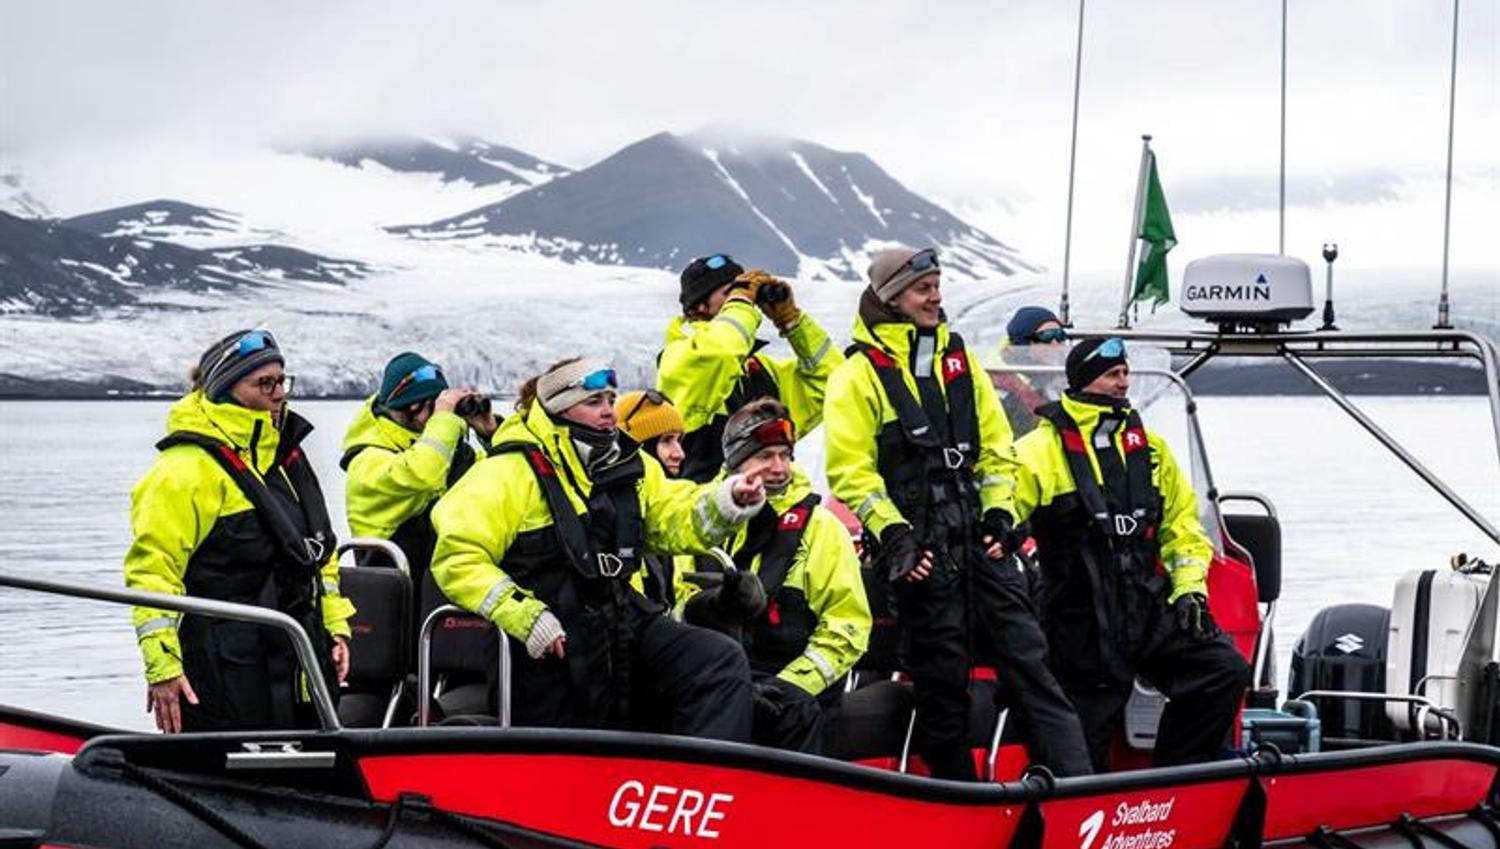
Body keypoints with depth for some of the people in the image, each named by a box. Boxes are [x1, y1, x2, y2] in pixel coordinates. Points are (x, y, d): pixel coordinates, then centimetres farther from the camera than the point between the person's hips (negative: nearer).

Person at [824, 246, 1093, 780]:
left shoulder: (958, 359, 15)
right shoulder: (860, 373, -2)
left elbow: (995, 445, 17)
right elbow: (850, 470, -8)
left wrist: (1000, 513, 4)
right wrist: (892, 534, -16)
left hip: (978, 536, 4)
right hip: (920, 550, -4)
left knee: (1027, 659, -1)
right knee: (941, 681, 2)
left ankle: (1076, 783, -3)